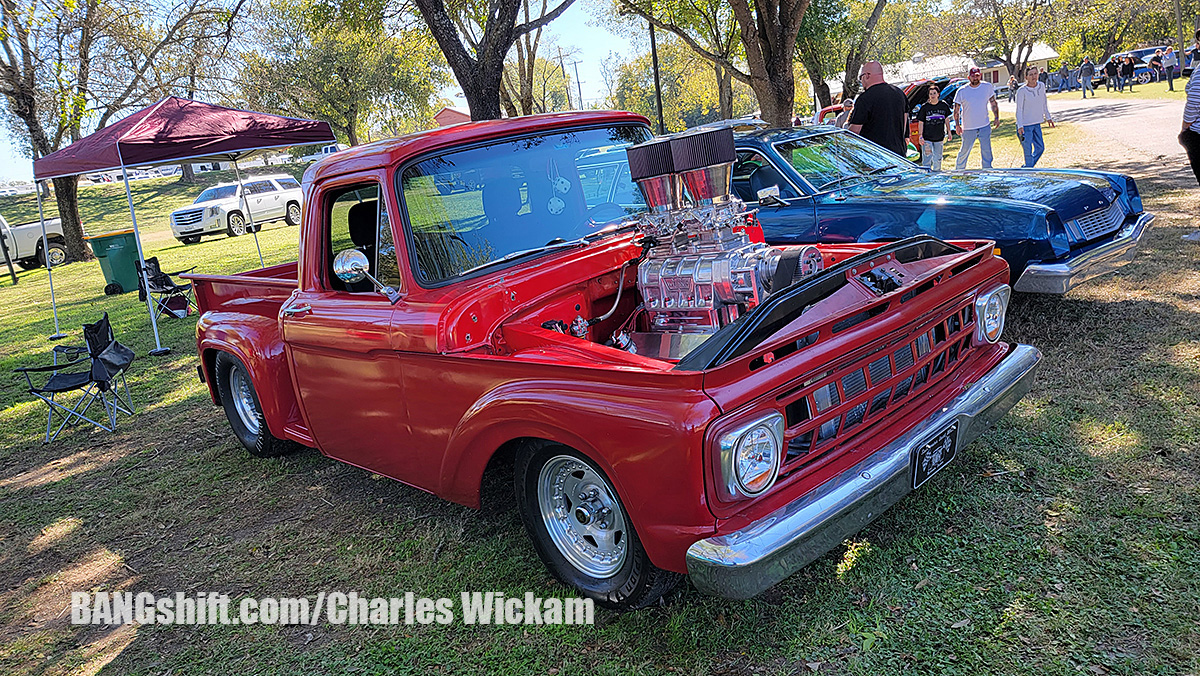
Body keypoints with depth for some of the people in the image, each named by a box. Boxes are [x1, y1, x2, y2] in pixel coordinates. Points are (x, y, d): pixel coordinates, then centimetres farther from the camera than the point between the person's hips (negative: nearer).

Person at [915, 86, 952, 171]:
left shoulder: (944, 105, 3)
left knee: (938, 159, 11)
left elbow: (946, 120, 14)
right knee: (927, 157, -7)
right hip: (927, 138, -3)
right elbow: (921, 123, -3)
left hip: (939, 137, 3)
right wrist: (920, 136, -10)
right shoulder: (925, 107, -4)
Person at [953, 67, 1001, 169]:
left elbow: (993, 103, 12)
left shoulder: (987, 87, 2)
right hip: (968, 128, -2)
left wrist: (997, 118, 6)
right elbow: (956, 110, -1)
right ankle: (958, 171, 22)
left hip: (985, 127, 2)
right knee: (964, 152, 5)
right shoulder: (961, 91, -6)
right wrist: (957, 124, -9)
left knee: (986, 151, 5)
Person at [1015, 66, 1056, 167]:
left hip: (1037, 124, 7)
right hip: (1025, 125, -7)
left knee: (1040, 148, 12)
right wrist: (1020, 126, -20)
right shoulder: (1022, 91, -14)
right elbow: (1019, 110, -14)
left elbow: (1044, 103, 17)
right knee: (1028, 151, -4)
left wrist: (1048, 117, 20)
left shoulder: (1042, 86, 4)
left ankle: (1027, 167, 29)